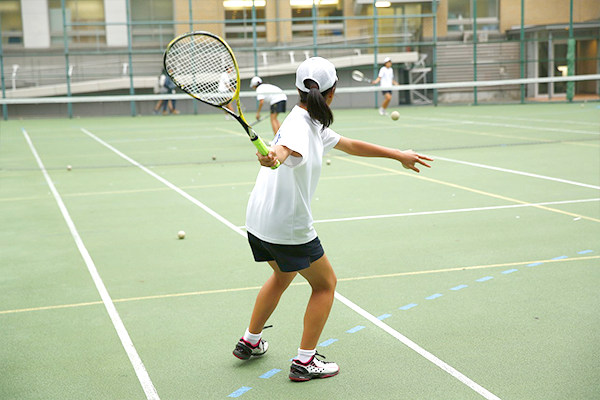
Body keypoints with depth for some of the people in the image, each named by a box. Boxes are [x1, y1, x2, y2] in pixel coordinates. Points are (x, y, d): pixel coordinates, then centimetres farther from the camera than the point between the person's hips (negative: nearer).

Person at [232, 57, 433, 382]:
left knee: (283, 275, 32)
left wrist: (398, 155, 26)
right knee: (325, 283, 9)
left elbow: (350, 145, 21)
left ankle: (249, 342, 41)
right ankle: (305, 361, 12)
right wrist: (275, 156, -68)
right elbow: (286, 148, -44)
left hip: (258, 221, 10)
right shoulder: (299, 125, -21)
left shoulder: (314, 126, 9)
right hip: (288, 227, -10)